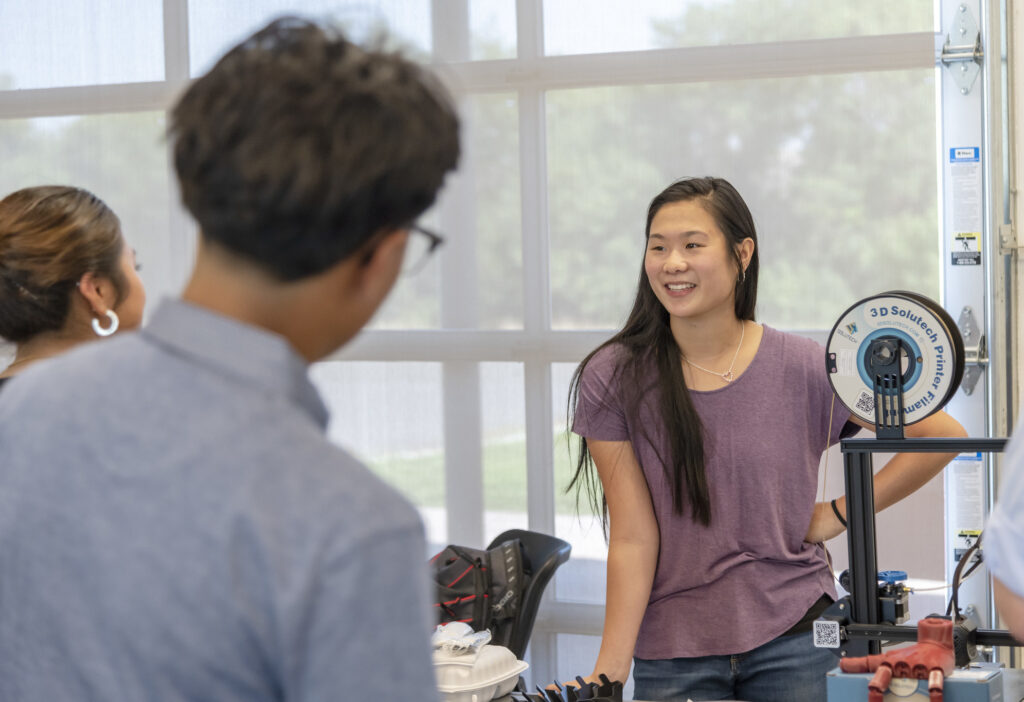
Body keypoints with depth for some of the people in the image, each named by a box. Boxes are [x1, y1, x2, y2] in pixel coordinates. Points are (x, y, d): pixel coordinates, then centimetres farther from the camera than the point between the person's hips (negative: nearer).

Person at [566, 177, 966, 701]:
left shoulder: (803, 369, -5)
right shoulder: (612, 379, -5)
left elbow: (943, 435, 3)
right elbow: (633, 539, -7)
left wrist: (840, 513, 0)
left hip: (792, 640, 0)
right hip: (671, 653, 0)